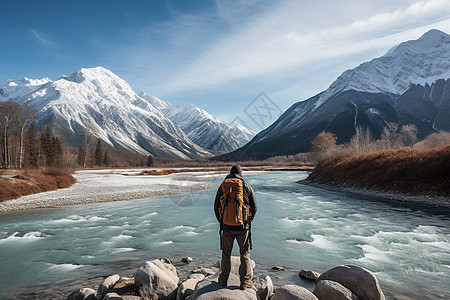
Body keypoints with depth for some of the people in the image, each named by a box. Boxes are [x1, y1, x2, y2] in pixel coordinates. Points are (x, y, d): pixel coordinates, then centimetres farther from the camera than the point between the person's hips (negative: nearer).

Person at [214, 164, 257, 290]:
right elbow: (254, 207, 3)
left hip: (227, 227, 1)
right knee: (245, 253, 13)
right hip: (243, 227, -1)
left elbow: (216, 206, 5)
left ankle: (224, 279, 28)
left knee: (226, 253, 17)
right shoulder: (247, 187, 0)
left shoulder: (223, 186, 2)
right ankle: (245, 281, 18)